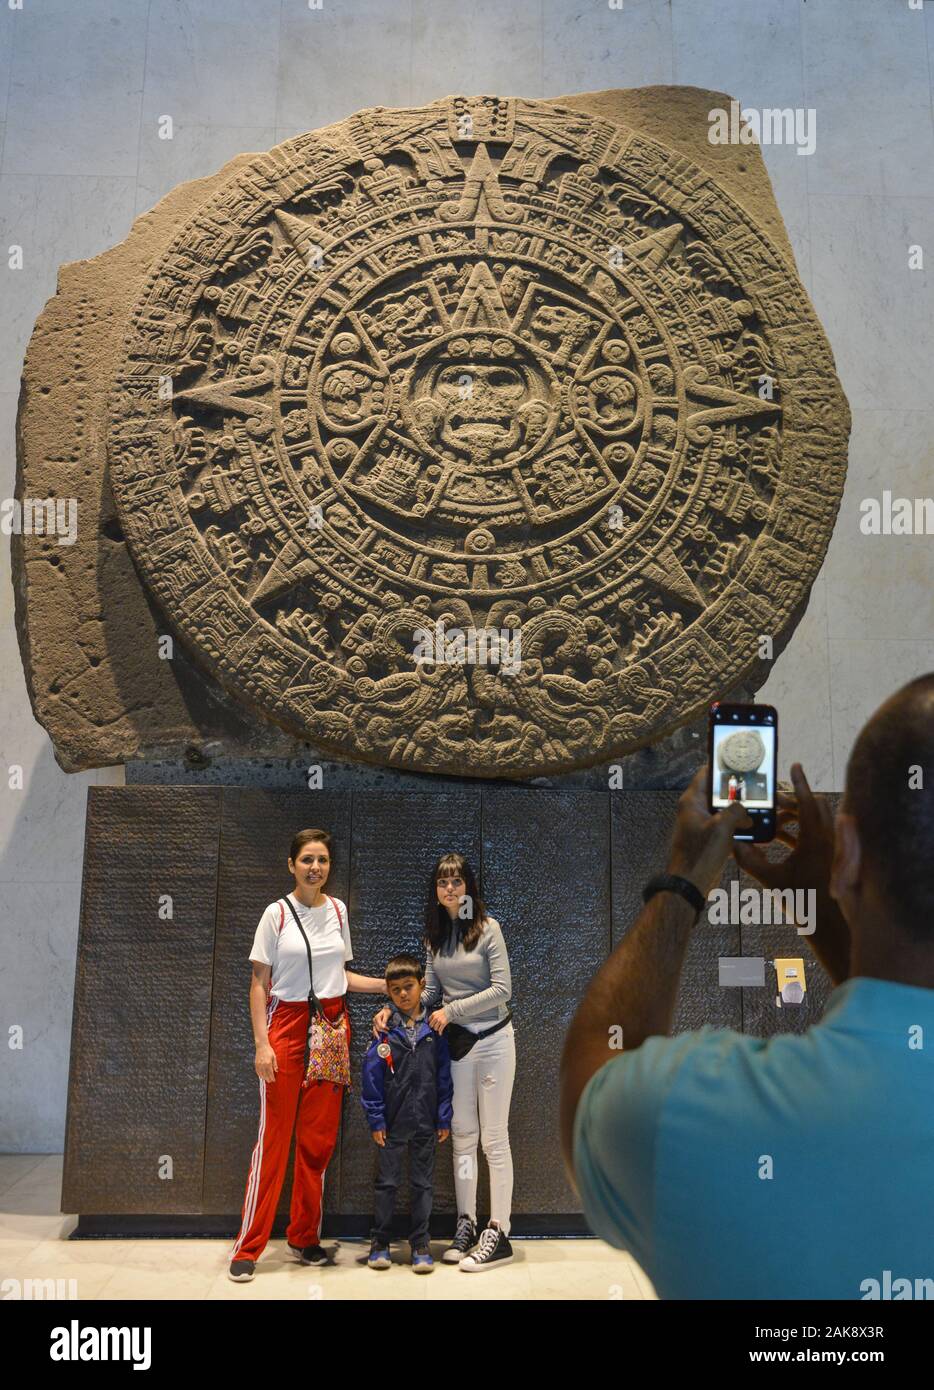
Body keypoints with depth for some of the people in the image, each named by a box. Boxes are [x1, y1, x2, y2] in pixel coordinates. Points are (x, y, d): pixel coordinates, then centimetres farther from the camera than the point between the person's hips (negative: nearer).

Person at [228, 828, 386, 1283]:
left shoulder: (338, 910, 5)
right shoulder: (277, 914, -7)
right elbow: (259, 983, -5)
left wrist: (389, 985, 5)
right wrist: (262, 1043, -12)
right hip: (287, 1026, -4)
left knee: (319, 1139, 9)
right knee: (274, 1137, -1)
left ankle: (305, 1236, 24)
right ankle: (247, 1247, 11)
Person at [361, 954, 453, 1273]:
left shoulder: (434, 1028, -4)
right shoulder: (385, 1030, -8)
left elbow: (444, 1075, 1)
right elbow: (371, 1075, -5)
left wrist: (444, 1118, 1)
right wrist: (375, 1120, -6)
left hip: (426, 1123, 1)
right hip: (393, 1122, -1)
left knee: (423, 1184, 11)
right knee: (387, 1183, 11)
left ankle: (420, 1245, 24)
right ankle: (379, 1243, 26)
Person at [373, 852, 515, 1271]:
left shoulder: (487, 928, -11)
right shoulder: (435, 934, 6)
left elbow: (502, 989, -15)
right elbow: (431, 991, 9)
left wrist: (451, 1010, -15)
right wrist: (394, 1008, -5)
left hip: (492, 1040, -5)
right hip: (457, 1043, 5)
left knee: (493, 1138, 2)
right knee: (462, 1135, 10)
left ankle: (498, 1235, 9)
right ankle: (466, 1226, 22)